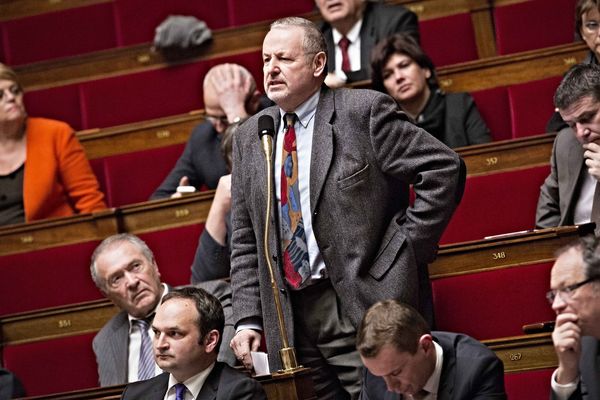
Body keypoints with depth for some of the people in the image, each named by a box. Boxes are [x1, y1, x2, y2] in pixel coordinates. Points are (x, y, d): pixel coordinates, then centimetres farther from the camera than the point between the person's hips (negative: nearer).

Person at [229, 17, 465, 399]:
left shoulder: (364, 112, -5)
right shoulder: (249, 136, 12)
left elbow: (444, 167, -8)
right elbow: (245, 240, 14)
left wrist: (407, 247, -10)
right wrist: (248, 319, 5)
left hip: (367, 304, -5)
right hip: (290, 320, 5)